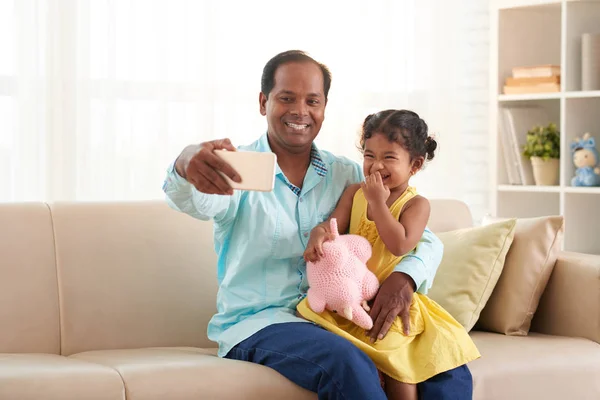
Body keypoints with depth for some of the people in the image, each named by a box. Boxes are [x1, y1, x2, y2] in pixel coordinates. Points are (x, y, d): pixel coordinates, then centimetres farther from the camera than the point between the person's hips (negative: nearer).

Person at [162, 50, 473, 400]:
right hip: (259, 325, -4)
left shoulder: (346, 176, 11)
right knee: (348, 365, -35)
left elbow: (426, 240, 8)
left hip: (337, 323, 4)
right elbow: (195, 201, -24)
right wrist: (189, 167, -50)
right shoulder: (238, 168, 0)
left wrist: (405, 277, -17)